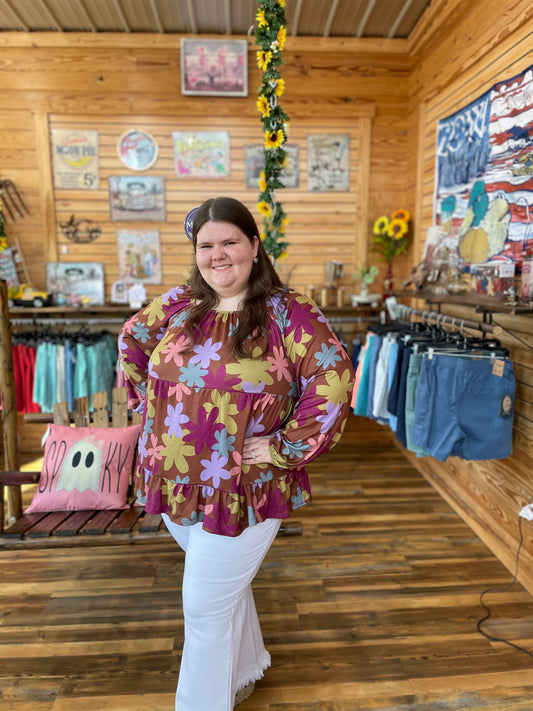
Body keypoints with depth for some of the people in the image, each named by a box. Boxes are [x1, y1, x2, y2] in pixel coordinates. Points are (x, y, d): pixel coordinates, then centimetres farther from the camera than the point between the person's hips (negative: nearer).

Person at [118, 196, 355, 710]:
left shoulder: (288, 313, -15)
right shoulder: (179, 305, 1)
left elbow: (333, 383, -21)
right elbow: (132, 339, 16)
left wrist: (285, 449, -19)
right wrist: (148, 400, 9)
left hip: (243, 490, -5)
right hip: (175, 484, 6)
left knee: (206, 607, 9)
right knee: (227, 585, 27)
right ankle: (246, 668, 55)